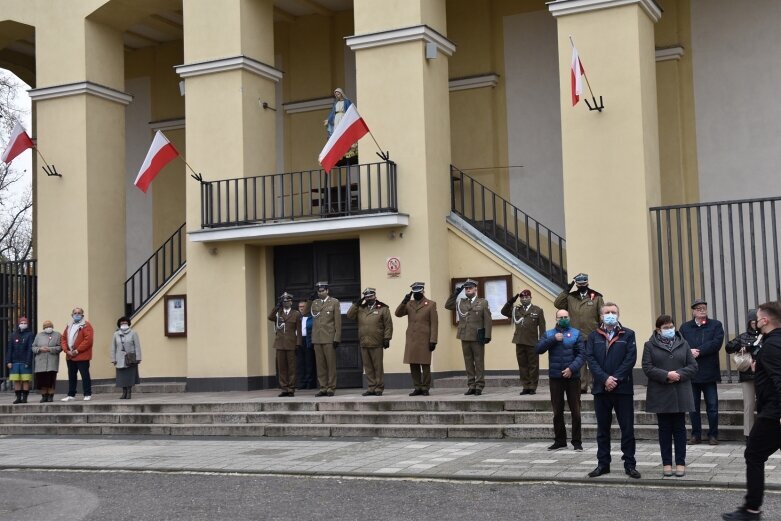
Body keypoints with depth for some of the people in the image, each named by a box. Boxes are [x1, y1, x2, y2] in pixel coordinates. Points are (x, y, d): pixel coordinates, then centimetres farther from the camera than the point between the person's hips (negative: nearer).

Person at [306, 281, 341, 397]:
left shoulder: (334, 302, 2)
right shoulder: (314, 302, 13)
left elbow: (338, 321, -1)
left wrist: (337, 338, -8)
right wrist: (310, 300, 8)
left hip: (329, 338, -4)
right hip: (317, 338, 4)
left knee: (331, 364, -1)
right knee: (320, 364, 4)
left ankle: (331, 388, 4)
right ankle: (323, 388, 9)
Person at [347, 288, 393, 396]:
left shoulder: (383, 309, 2)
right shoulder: (360, 309, 15)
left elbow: (388, 325, -2)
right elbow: (349, 315, 5)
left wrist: (387, 338, -9)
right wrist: (356, 304, -1)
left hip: (376, 344, -4)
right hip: (363, 343, 4)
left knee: (378, 367, 1)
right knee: (368, 367, 7)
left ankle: (379, 388, 7)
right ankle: (371, 388, 13)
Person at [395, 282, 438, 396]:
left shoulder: (431, 304, 2)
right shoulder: (409, 304, 15)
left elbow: (434, 324, -3)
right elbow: (398, 313, 2)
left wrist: (433, 341, -10)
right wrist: (404, 301, -9)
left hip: (424, 340, -4)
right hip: (411, 340, 4)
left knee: (425, 365, -1)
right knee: (413, 365, 5)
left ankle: (425, 388, 5)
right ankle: (417, 388, 12)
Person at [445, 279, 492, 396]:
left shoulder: (483, 302, 5)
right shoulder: (460, 302, 14)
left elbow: (487, 320, 0)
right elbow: (447, 305, 9)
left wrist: (487, 336, -8)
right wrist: (456, 293, 4)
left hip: (478, 338, -3)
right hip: (465, 337, 3)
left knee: (479, 362, -1)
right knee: (468, 362, 5)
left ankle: (479, 386, 2)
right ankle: (471, 386, 9)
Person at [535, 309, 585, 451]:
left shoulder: (576, 334, 3)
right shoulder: (549, 334, 10)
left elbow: (582, 354, -5)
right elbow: (538, 349, -4)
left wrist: (572, 368, -17)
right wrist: (553, 339, -13)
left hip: (572, 377, -2)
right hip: (555, 377, 2)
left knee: (575, 411, 1)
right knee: (557, 411, 8)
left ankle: (577, 442, 8)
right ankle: (559, 440, 18)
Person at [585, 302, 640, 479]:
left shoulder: (628, 335, 3)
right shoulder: (594, 336, 9)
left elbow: (630, 358, -6)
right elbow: (590, 359, -1)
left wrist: (616, 379, -13)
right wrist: (605, 379, -13)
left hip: (623, 388, -2)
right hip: (601, 388, 2)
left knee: (627, 428, 1)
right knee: (602, 429, 9)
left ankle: (630, 464, 8)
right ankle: (603, 464, 15)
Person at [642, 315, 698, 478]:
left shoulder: (683, 344, 8)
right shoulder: (650, 345, 1)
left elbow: (693, 366, 3)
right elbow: (647, 367, -8)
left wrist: (679, 374, -14)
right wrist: (666, 375, -19)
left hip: (680, 394, 1)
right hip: (660, 395, -1)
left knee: (679, 428, 5)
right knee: (665, 429, 5)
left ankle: (680, 463, 10)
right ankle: (666, 463, 11)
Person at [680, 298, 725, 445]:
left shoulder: (716, 325, 4)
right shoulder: (685, 327, 11)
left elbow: (716, 343, -11)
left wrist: (698, 351, -16)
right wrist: (690, 352, -19)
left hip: (709, 372, -2)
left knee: (712, 406, 1)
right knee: (693, 406, 7)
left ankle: (713, 435, 10)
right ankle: (696, 435, 15)